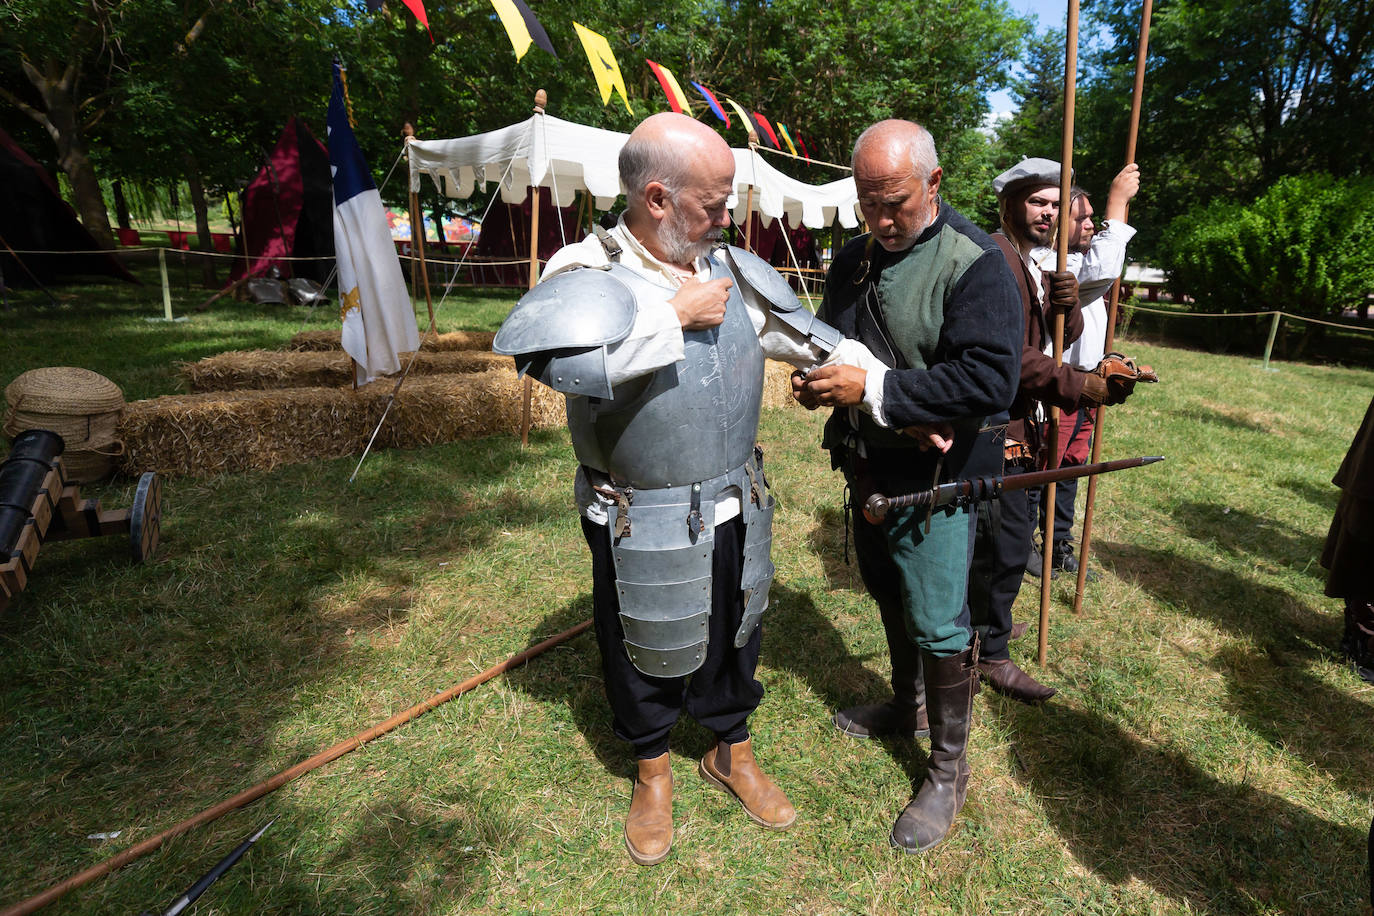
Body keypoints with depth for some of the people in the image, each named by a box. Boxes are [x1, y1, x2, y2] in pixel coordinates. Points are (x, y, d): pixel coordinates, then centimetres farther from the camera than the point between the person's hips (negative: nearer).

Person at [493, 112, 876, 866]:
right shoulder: (589, 274, -17)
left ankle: (732, 752, 50)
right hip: (644, 525, -4)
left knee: (733, 634, 22)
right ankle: (652, 769, 47)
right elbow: (560, 358, -39)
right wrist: (674, 315, -30)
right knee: (647, 650, 17)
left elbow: (813, 340, 7)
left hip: (737, 507, 5)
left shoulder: (731, 269, 1)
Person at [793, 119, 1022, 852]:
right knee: (890, 599, 22)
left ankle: (949, 769, 26)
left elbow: (990, 379, -27)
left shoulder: (973, 262, -17)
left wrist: (874, 389, -29)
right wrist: (816, 378, -7)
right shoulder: (855, 257, 7)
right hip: (868, 465, 7)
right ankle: (907, 706, 47)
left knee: (938, 622, 4)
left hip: (934, 480, -7)